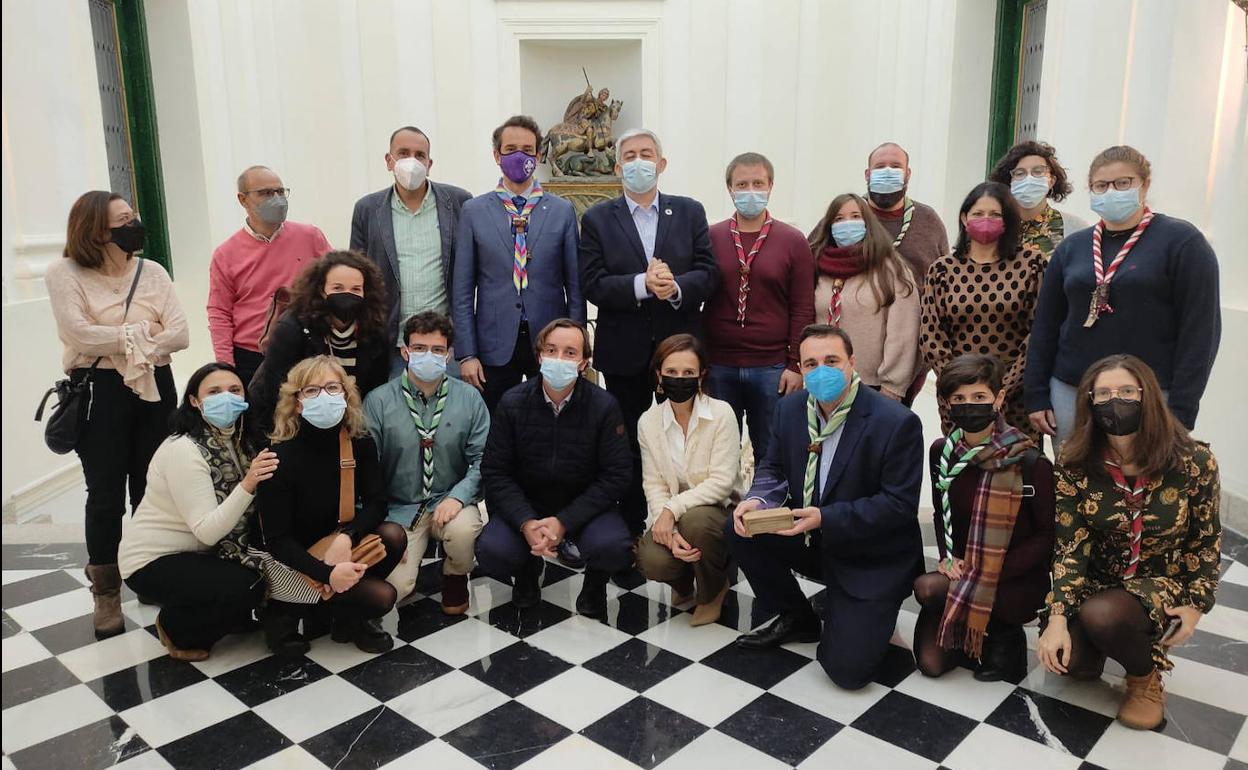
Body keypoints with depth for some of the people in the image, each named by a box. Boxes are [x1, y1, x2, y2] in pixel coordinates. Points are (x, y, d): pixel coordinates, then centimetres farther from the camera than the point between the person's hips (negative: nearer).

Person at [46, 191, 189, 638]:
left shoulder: (151, 272, 6)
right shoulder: (64, 274, -3)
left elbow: (179, 336, -5)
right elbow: (80, 334, -18)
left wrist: (119, 341, -13)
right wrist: (142, 332, -10)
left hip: (154, 388, 3)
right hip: (99, 394, -3)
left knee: (150, 490, 9)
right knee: (107, 495, 3)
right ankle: (106, 594, 17)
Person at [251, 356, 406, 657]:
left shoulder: (360, 444, -9)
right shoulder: (282, 457, -24)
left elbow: (377, 503, -9)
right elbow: (276, 539, -23)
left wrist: (346, 537, -30)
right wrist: (326, 574, -37)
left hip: (332, 543, 6)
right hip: (281, 558, -6)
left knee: (393, 536, -21)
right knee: (380, 597, -20)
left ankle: (347, 618, 2)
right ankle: (285, 613, 2)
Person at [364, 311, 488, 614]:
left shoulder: (469, 398, 0)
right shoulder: (378, 401, -4)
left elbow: (482, 459, -3)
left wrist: (458, 497, -20)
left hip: (450, 502, 1)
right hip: (399, 509, 0)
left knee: (463, 530, -34)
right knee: (392, 589, -20)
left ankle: (455, 577, 4)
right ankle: (409, 570, 20)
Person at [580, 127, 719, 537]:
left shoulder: (690, 212, 6)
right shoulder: (597, 218, 2)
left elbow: (708, 274, -1)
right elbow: (592, 285, -8)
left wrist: (676, 286, -21)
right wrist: (642, 284, -23)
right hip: (625, 353, 0)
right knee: (629, 447, 10)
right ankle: (631, 532, 23)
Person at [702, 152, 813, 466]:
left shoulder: (793, 241, 3)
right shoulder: (710, 238, 5)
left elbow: (803, 308, 1)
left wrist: (796, 365, -4)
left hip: (772, 368, -1)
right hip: (717, 367, 1)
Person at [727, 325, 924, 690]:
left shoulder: (898, 422, -21)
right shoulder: (791, 407, -4)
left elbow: (900, 505, -22)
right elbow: (773, 469, 5)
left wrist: (824, 518, -30)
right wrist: (757, 500, -20)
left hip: (873, 557, -6)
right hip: (810, 538, 6)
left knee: (847, 669, -17)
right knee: (741, 529, -15)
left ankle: (865, 613, 20)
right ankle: (797, 619, 8)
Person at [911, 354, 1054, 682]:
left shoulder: (1030, 462, -18)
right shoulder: (942, 452, -3)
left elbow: (1048, 534, -11)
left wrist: (993, 573, -19)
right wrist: (948, 557, -7)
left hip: (1017, 582, -4)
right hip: (961, 571, 4)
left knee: (926, 589, -27)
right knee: (930, 663, -9)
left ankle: (1003, 634, -1)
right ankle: (968, 633, 23)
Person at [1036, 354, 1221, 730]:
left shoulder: (1194, 461, -15)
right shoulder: (1074, 464, -13)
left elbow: (1207, 539, -1)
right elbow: (1069, 545, -14)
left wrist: (1196, 605, -7)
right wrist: (1058, 617, -23)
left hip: (1164, 585, -2)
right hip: (1097, 579, 2)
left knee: (1101, 615, -34)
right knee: (1071, 661, -21)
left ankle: (1146, 676, 1)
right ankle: (1101, 642, 18)